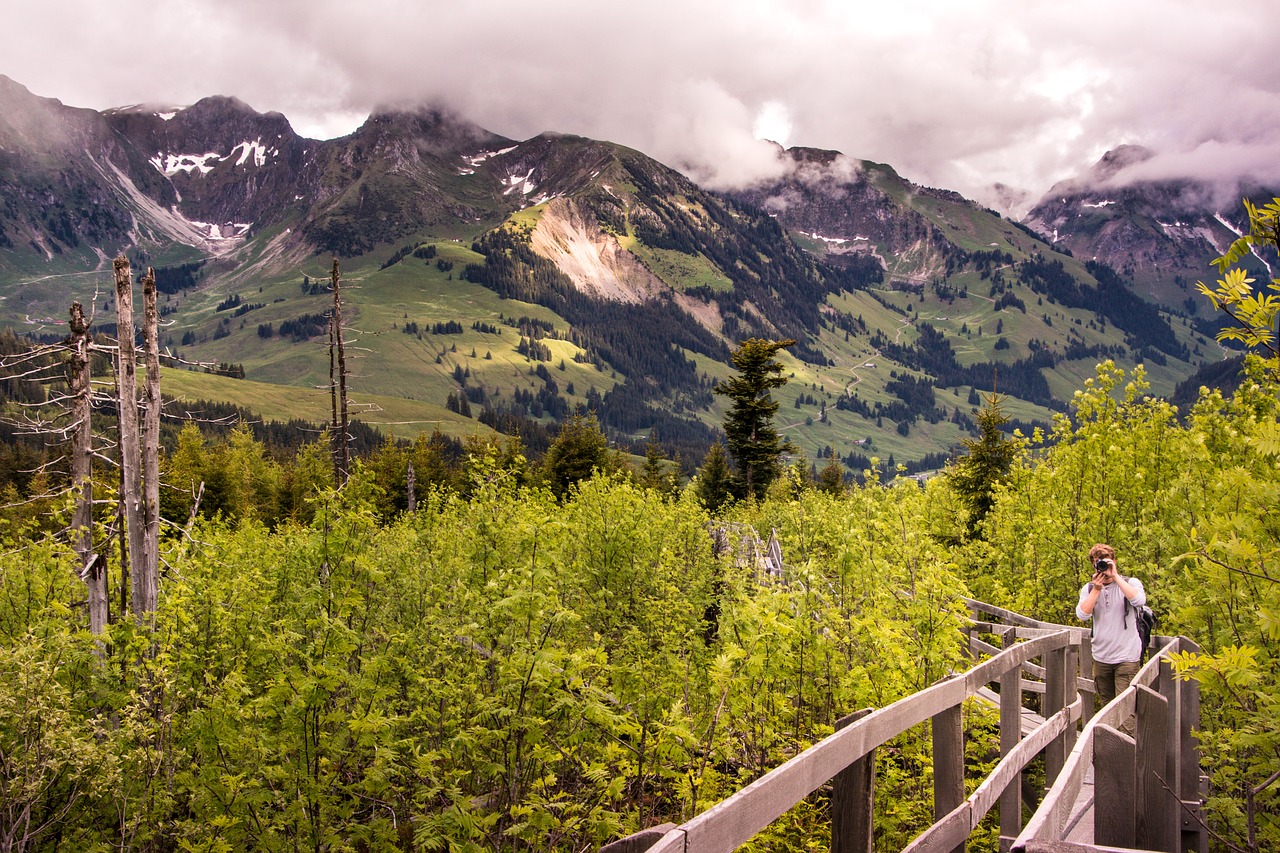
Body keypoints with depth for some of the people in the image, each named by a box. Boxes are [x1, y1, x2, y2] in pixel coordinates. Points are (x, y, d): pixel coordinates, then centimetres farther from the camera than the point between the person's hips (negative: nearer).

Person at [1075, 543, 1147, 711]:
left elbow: (1139, 600, -25)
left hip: (1126, 655, -4)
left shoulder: (1131, 583, -2)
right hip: (1101, 657, 4)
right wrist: (1097, 589, -14)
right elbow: (1082, 615, -9)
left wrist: (1115, 577, -21)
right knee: (1106, 705, 14)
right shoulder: (1089, 589, 7)